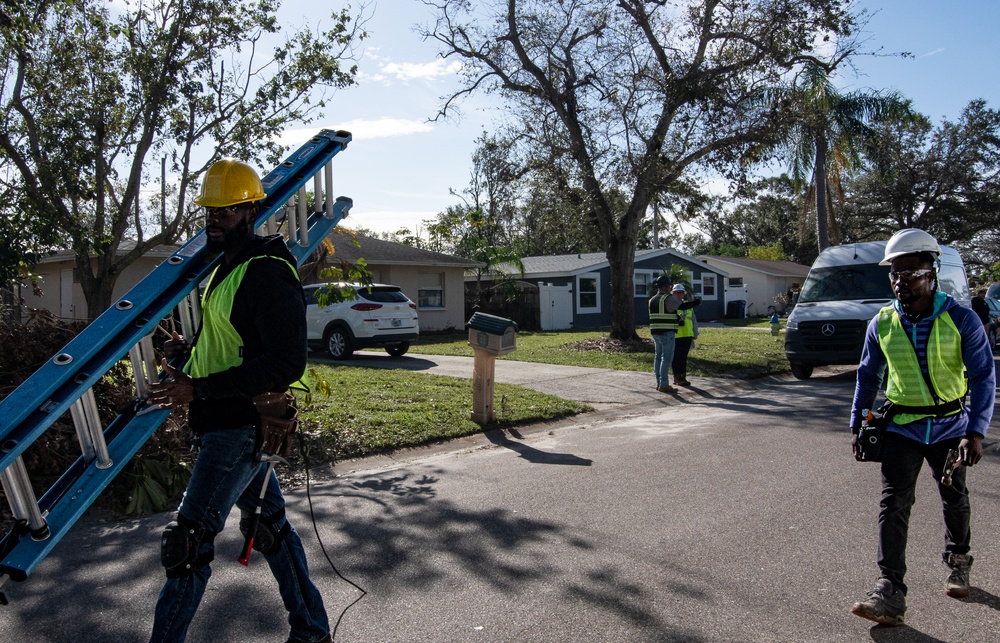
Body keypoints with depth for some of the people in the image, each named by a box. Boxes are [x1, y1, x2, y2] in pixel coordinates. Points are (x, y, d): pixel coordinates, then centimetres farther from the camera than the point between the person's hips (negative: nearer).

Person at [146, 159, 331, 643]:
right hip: (229, 424, 11)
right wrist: (190, 348, 6)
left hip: (241, 427, -11)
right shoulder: (227, 267, 14)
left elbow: (286, 365, -25)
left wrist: (198, 389, -25)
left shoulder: (268, 274, -18)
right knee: (270, 525, 17)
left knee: (188, 540, -5)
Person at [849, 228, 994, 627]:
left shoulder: (960, 320, -12)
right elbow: (868, 376, 6)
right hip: (901, 427, 1)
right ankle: (890, 593, -10)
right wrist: (858, 425, 6)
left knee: (954, 498, 17)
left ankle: (957, 563, 45)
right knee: (893, 503, -9)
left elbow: (983, 377, -12)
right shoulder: (882, 323, -5)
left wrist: (976, 431, -21)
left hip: (949, 426, 0)